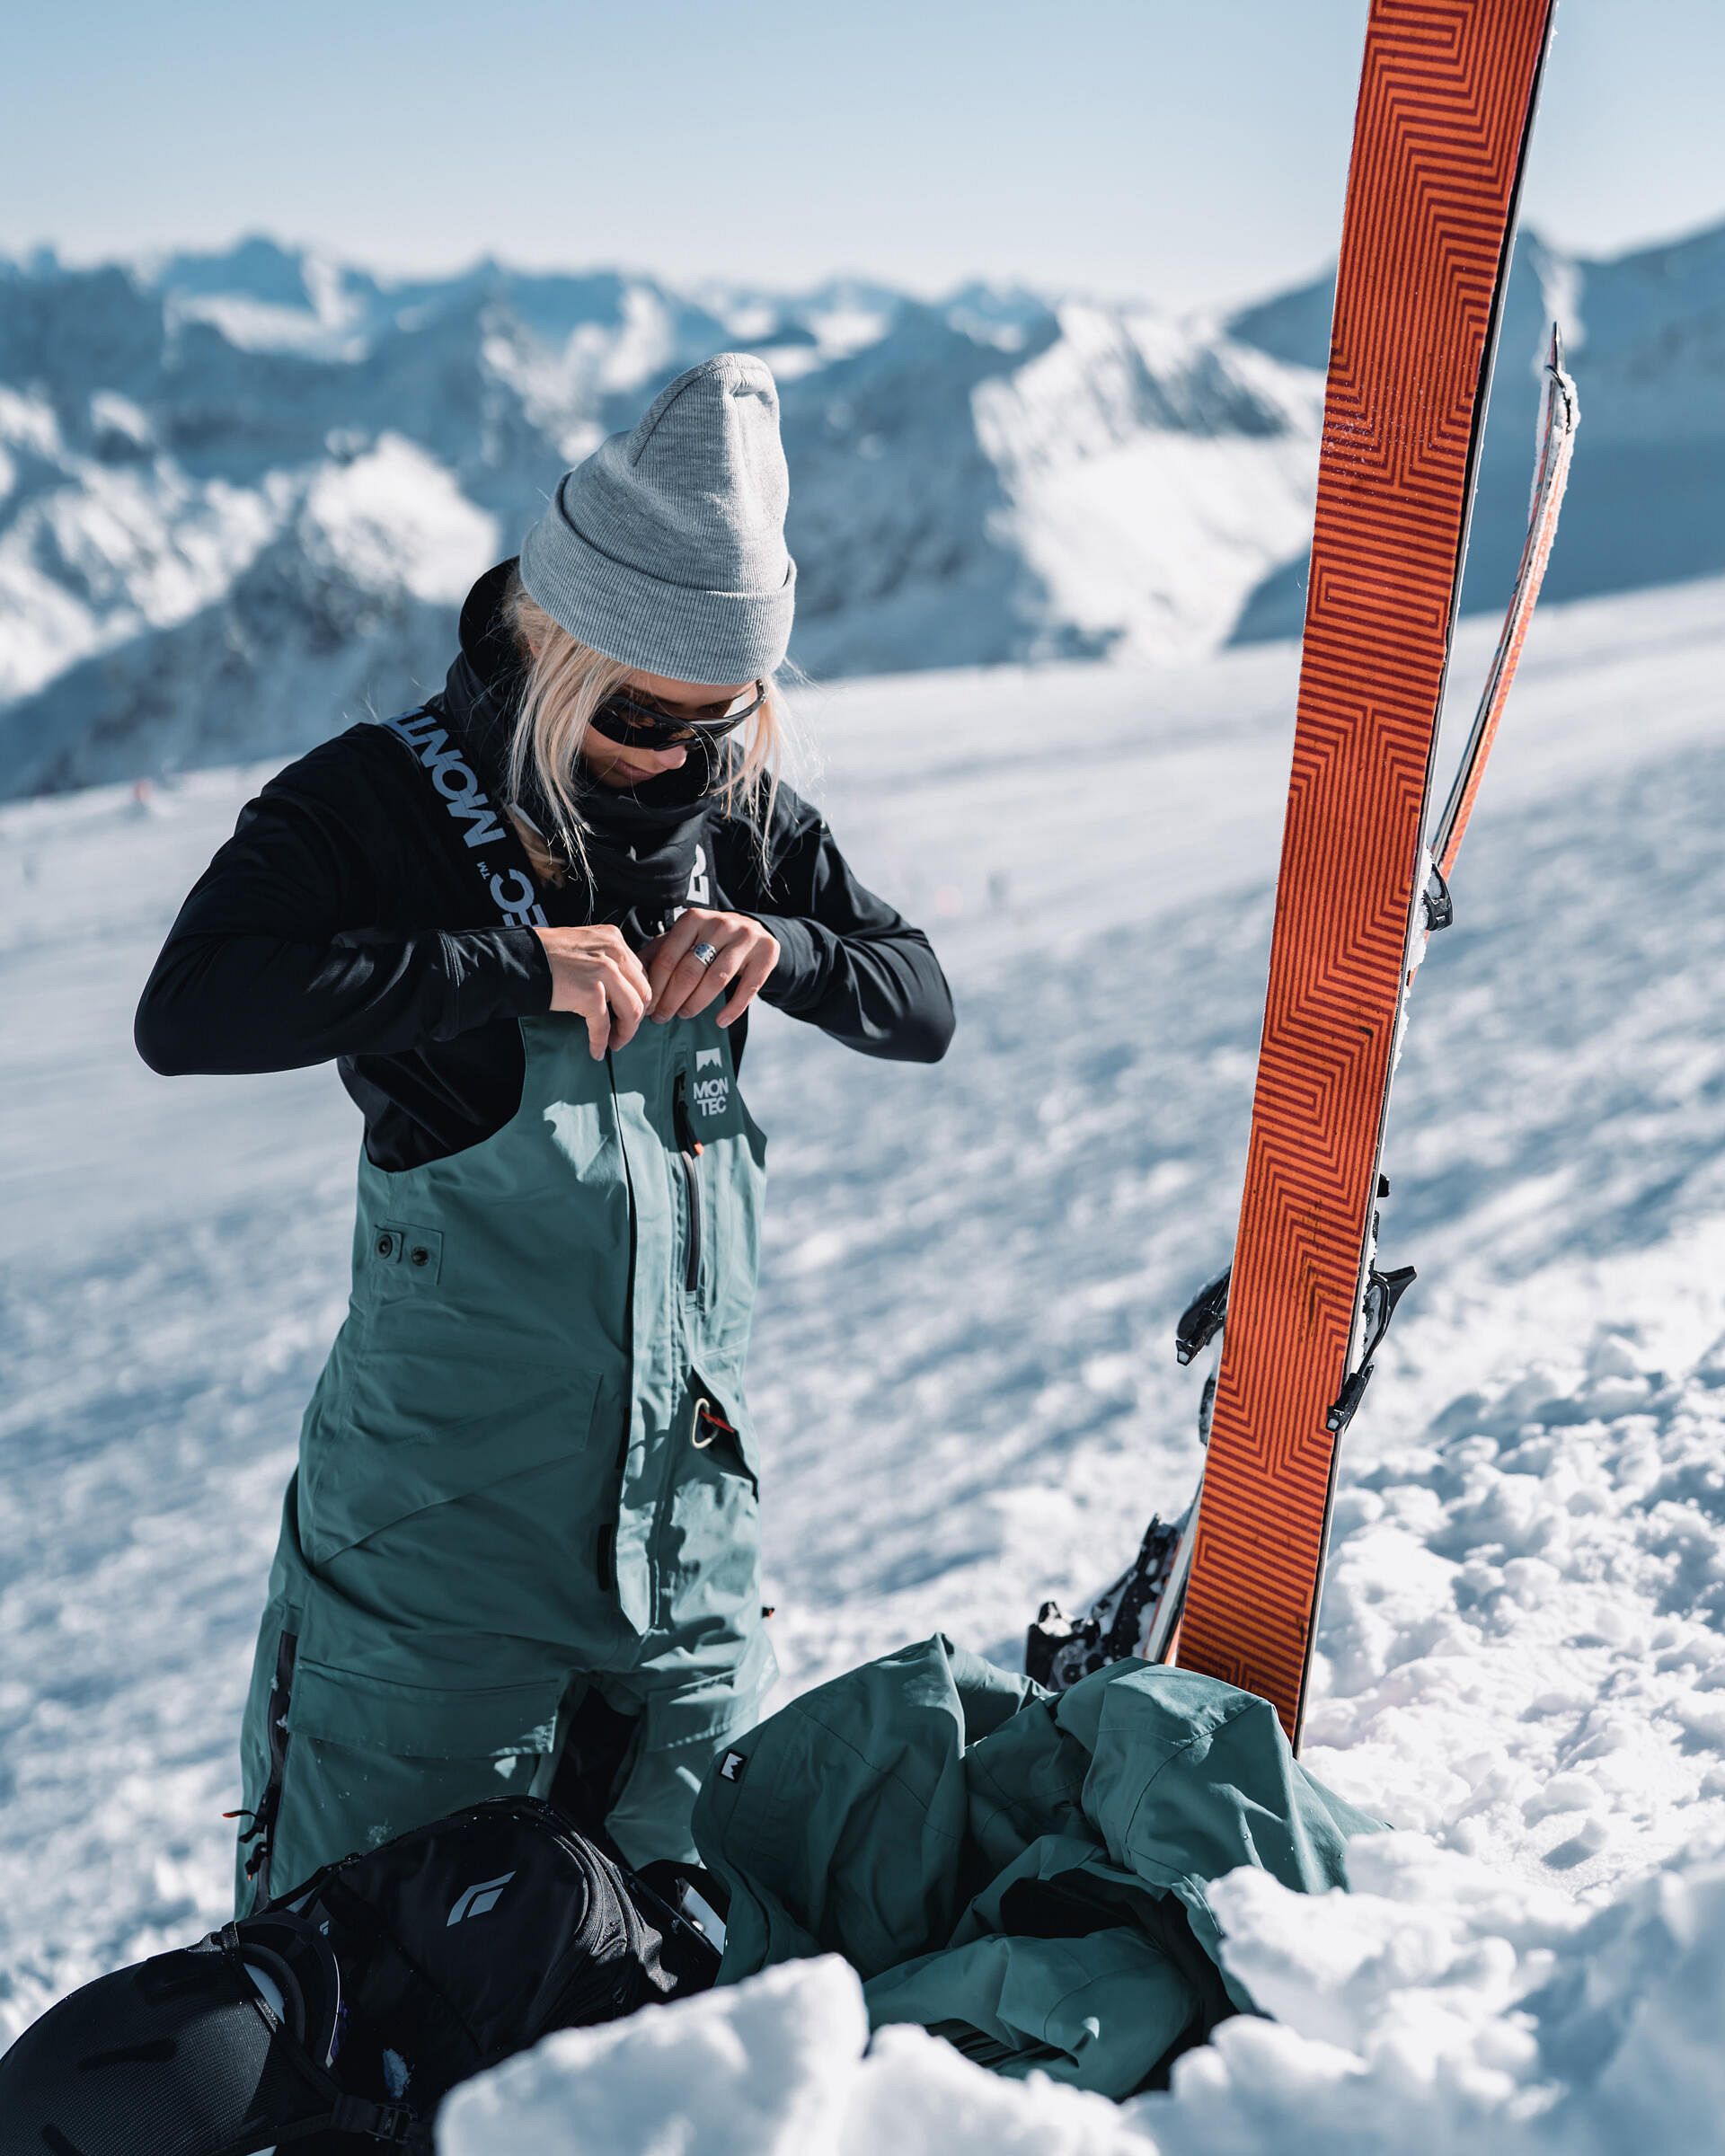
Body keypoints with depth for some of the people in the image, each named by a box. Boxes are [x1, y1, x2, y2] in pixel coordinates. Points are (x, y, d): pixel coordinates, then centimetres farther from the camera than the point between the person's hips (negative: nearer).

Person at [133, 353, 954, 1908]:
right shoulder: (386, 798, -10)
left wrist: (782, 948, -11)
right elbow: (188, 1014, -24)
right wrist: (521, 964, -26)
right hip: (448, 1482, -4)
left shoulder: (736, 809, 4)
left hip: (687, 1472, 5)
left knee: (685, 1913, 17)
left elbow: (922, 1006, 10)